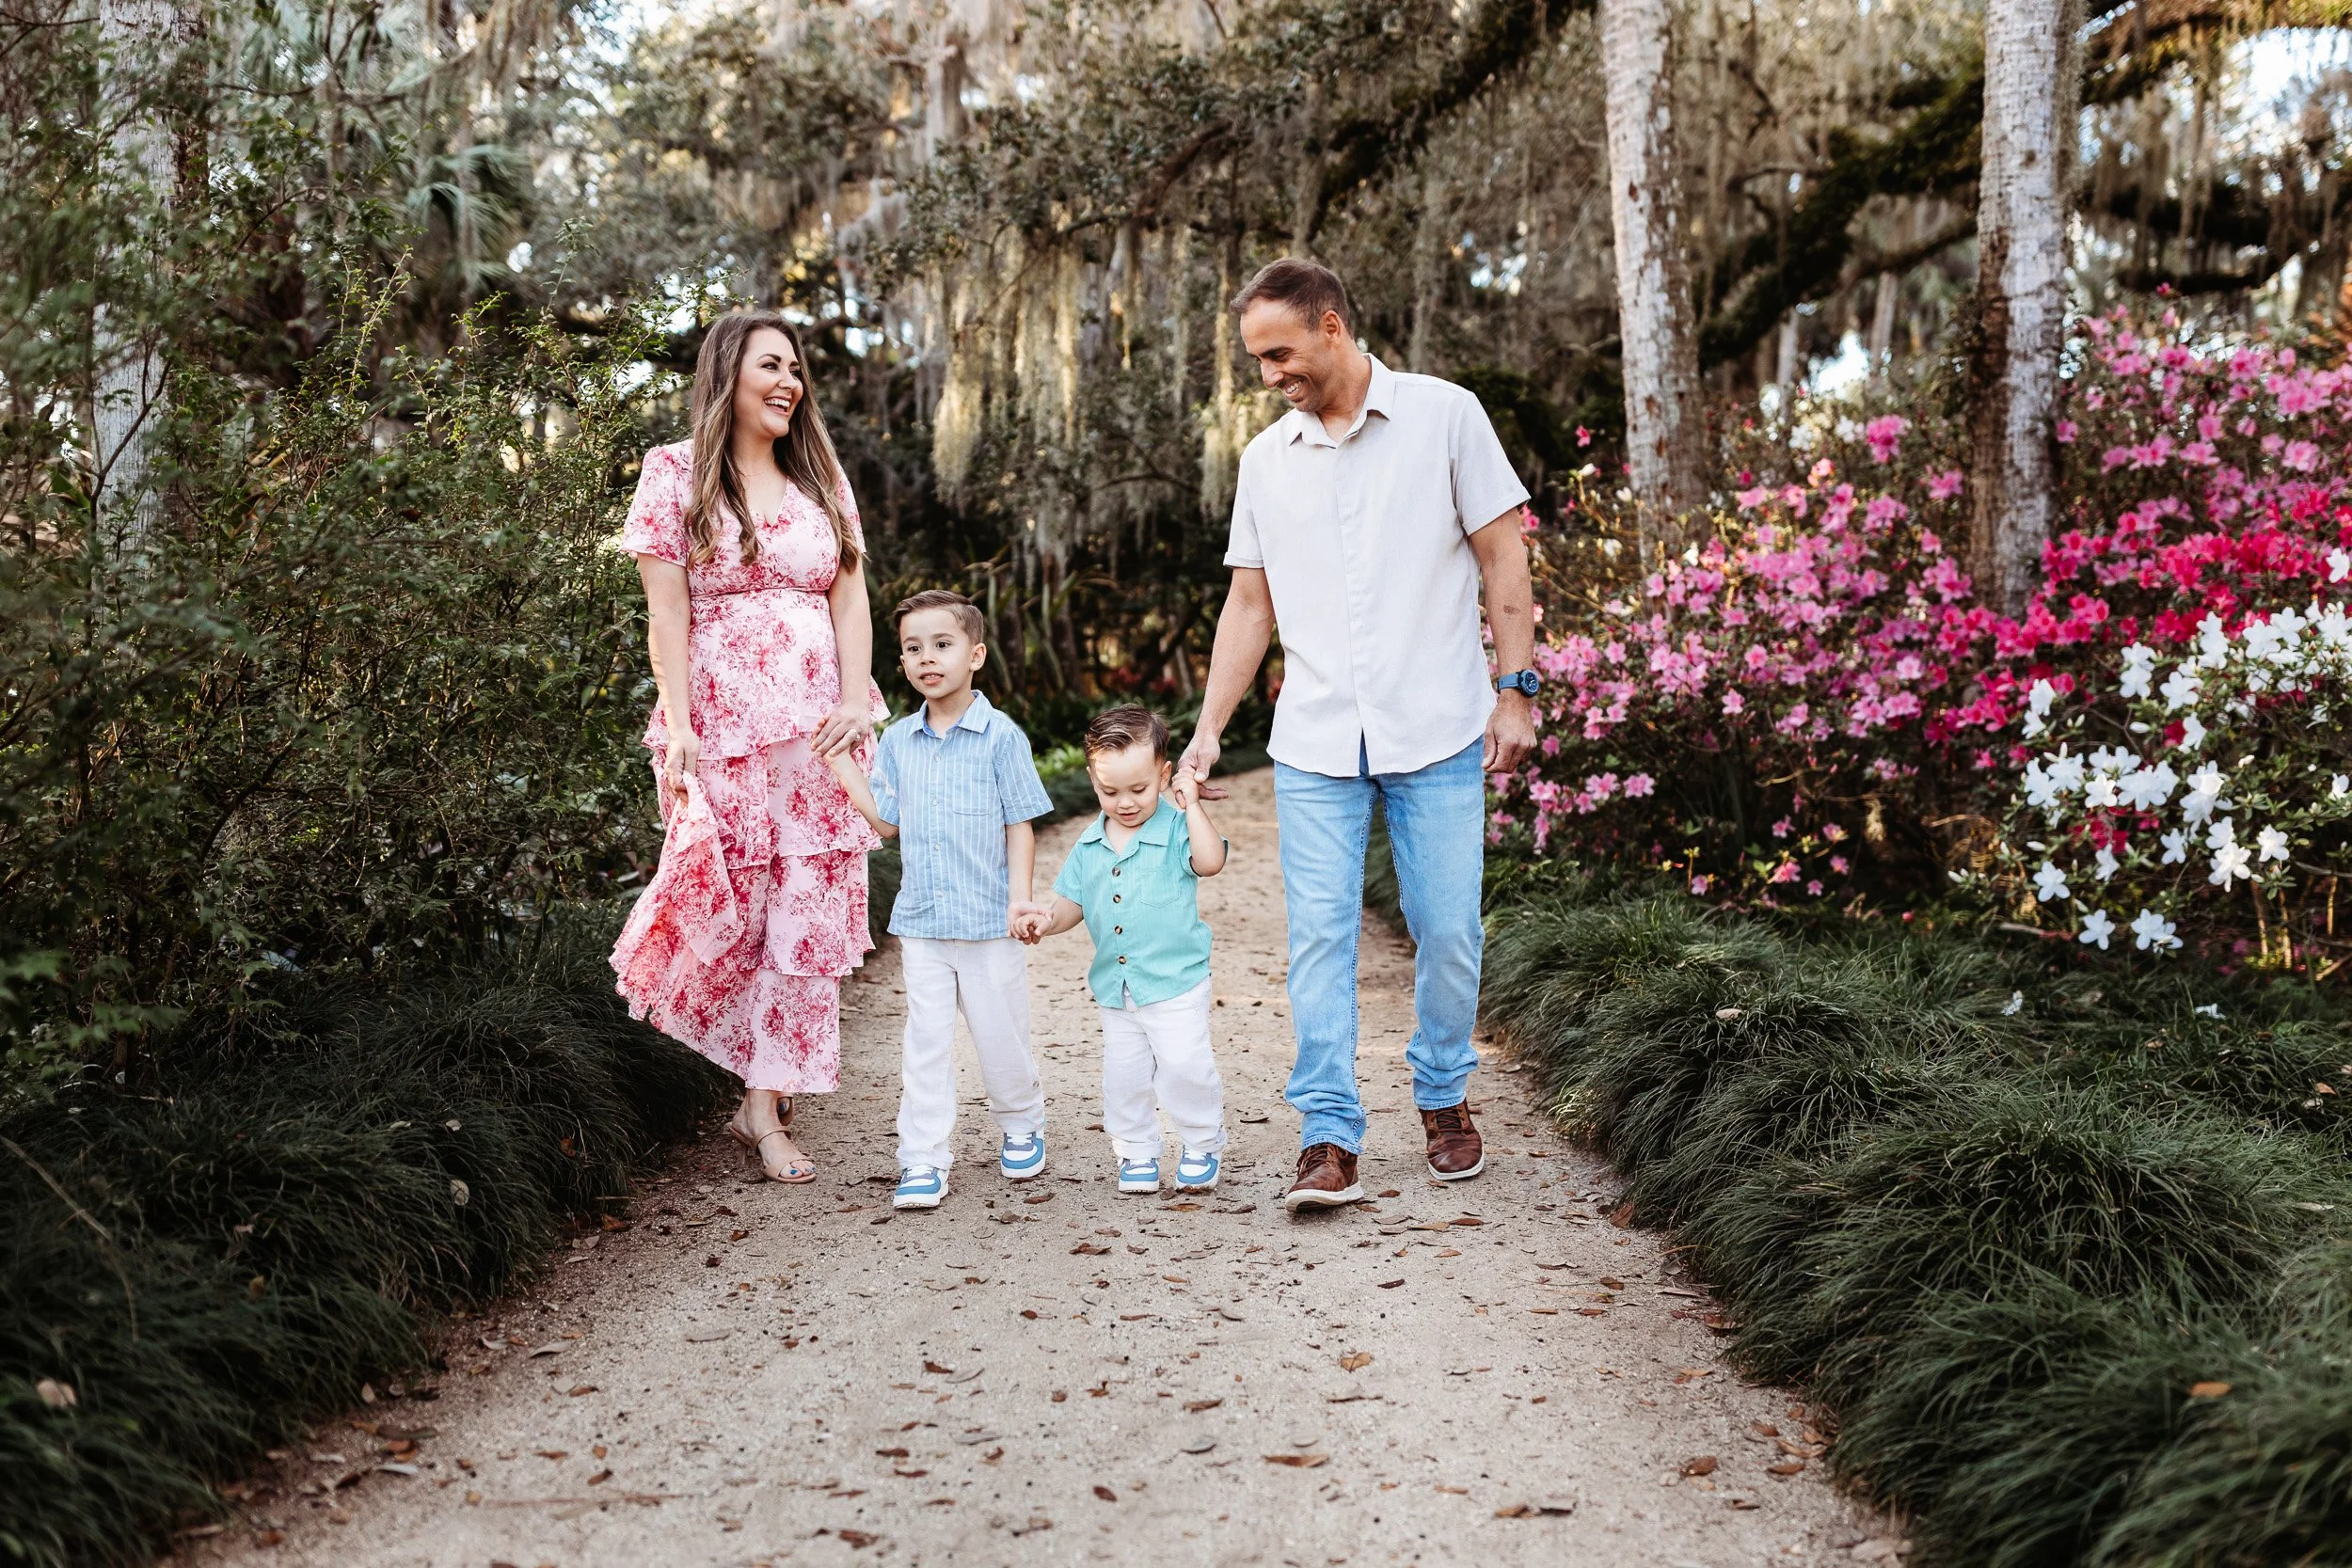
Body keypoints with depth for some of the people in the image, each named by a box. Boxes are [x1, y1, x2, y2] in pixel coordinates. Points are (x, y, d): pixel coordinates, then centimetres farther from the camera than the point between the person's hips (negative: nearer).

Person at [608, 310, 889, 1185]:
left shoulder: (821, 479, 15)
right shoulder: (676, 474, 3)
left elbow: (850, 598, 9)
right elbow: (666, 612, -4)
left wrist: (857, 701, -5)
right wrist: (678, 728, -12)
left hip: (818, 725, 4)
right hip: (723, 720, -3)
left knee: (806, 915, -1)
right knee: (729, 908, -5)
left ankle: (766, 1107, 6)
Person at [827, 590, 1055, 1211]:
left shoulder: (1001, 737, -6)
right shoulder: (897, 741, 6)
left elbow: (1020, 828, -4)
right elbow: (885, 819, 8)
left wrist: (1021, 900, -12)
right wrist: (841, 760, 5)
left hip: (988, 922, -3)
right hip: (919, 920, 3)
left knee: (1000, 1034, 9)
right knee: (925, 1039, 3)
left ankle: (1021, 1126, 34)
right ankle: (922, 1159, 9)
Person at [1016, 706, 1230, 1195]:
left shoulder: (1175, 829, -9)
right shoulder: (1090, 844, 6)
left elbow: (1210, 861, -27)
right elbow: (1073, 899, 12)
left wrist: (1191, 805, -23)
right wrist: (1048, 920, -9)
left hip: (1175, 983, -5)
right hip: (1115, 986, 5)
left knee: (1184, 1067, -8)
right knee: (1123, 1076, 10)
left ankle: (1202, 1145, 13)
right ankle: (1136, 1152, 25)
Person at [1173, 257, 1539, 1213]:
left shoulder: (1443, 416, 0)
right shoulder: (1266, 459, 10)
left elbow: (1502, 558, 1)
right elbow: (1250, 603, 14)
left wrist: (1516, 689, -4)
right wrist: (1208, 729, 9)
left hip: (1437, 732, -2)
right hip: (1314, 741, 3)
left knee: (1447, 931, 2)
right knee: (1319, 935, -5)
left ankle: (1443, 1098, 24)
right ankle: (1328, 1138, -2)